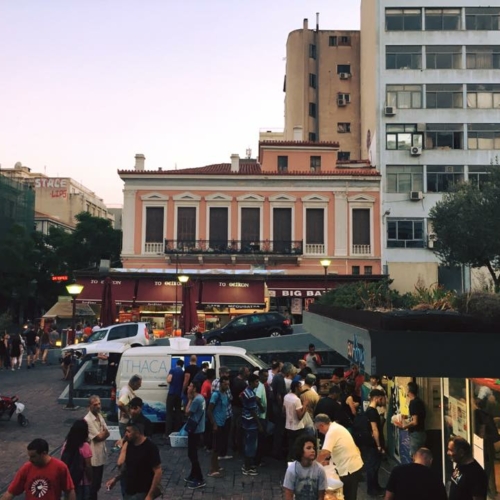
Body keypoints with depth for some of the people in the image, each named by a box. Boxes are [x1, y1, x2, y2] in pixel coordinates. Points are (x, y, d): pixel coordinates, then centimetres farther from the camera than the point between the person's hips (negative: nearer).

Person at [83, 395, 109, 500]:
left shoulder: (100, 416, 6)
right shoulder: (87, 420, -20)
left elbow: (107, 433, 4)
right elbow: (98, 437, -19)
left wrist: (101, 434, -15)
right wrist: (104, 432, -2)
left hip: (101, 453, 8)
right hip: (93, 455, -8)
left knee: (98, 482, 18)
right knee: (93, 483, 2)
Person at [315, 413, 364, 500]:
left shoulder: (332, 431, -19)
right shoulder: (336, 427, 11)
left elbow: (324, 452, -27)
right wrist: (328, 461, 14)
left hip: (349, 469, -10)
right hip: (355, 465, 10)